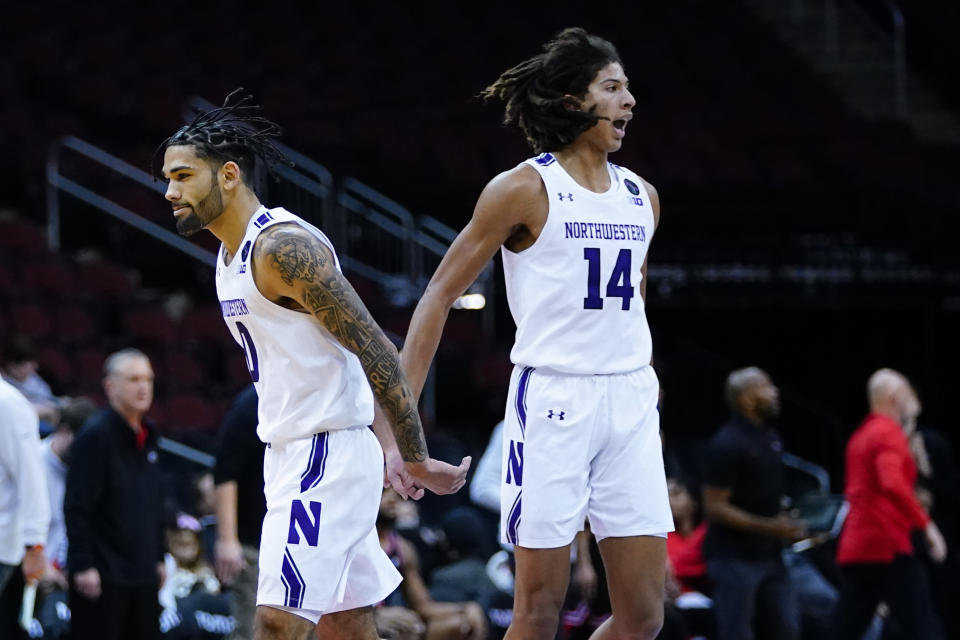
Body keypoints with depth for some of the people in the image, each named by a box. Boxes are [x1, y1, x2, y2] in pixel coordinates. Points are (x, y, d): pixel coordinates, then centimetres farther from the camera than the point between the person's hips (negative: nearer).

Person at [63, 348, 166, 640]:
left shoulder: (147, 436, 14)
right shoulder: (95, 435, -11)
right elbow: (76, 507, -15)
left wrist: (158, 558, 20)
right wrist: (82, 565, -19)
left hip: (142, 572, 8)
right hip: (102, 574, -8)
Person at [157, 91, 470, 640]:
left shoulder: (284, 247, -18)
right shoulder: (232, 254, 14)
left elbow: (377, 352, -20)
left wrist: (416, 461, -19)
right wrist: (391, 449, 19)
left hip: (328, 456, -10)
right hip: (291, 452, 10)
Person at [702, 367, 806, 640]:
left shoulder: (770, 438, 12)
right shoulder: (728, 444, -16)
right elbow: (715, 507, -18)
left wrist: (788, 525, 10)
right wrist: (768, 527, -24)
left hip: (768, 554, 9)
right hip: (734, 558, -9)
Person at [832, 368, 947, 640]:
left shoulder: (860, 436, 20)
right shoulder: (890, 432, -9)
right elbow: (893, 483, -25)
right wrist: (927, 525, -23)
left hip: (854, 547, 9)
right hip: (887, 546, -9)